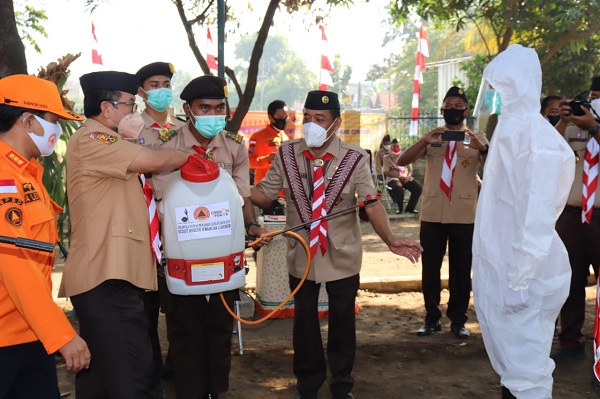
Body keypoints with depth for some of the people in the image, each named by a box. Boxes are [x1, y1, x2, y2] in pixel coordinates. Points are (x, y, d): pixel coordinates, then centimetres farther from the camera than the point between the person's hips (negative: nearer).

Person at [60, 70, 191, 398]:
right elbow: (152, 161, -18)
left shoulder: (106, 144, 23)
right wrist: (189, 155, 1)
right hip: (106, 277, -11)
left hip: (111, 274, 11)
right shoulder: (90, 140, -10)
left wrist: (131, 138, 7)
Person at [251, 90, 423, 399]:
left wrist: (391, 241, -35)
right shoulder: (286, 154, -4)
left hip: (342, 256, -1)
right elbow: (264, 194, -1)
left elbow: (371, 204, -19)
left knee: (342, 320, 12)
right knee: (304, 320, 14)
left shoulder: (355, 159, -10)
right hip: (301, 254, 1)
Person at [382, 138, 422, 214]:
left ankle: (410, 208, -3)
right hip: (392, 178, -4)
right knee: (398, 187, -39)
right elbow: (386, 172, -6)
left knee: (418, 188, -21)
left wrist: (408, 177, -14)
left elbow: (410, 170, 11)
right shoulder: (387, 158, 4)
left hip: (405, 178, 4)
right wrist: (399, 177, -20)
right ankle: (400, 208, -15)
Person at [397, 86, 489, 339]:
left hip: (464, 215, -1)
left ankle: (458, 320, 17)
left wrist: (484, 148, -28)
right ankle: (432, 318, 20)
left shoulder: (477, 138, 5)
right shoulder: (431, 137, 7)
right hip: (432, 213, 1)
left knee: (461, 270, 6)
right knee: (430, 269, 7)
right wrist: (424, 142, -21)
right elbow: (402, 161, -5)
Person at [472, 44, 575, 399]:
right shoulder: (510, 127, 12)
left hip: (519, 273, -9)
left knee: (525, 370, 2)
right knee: (511, 363, 20)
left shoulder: (532, 133, -17)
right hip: (499, 267, 9)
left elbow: (538, 214, -21)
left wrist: (520, 280, -21)